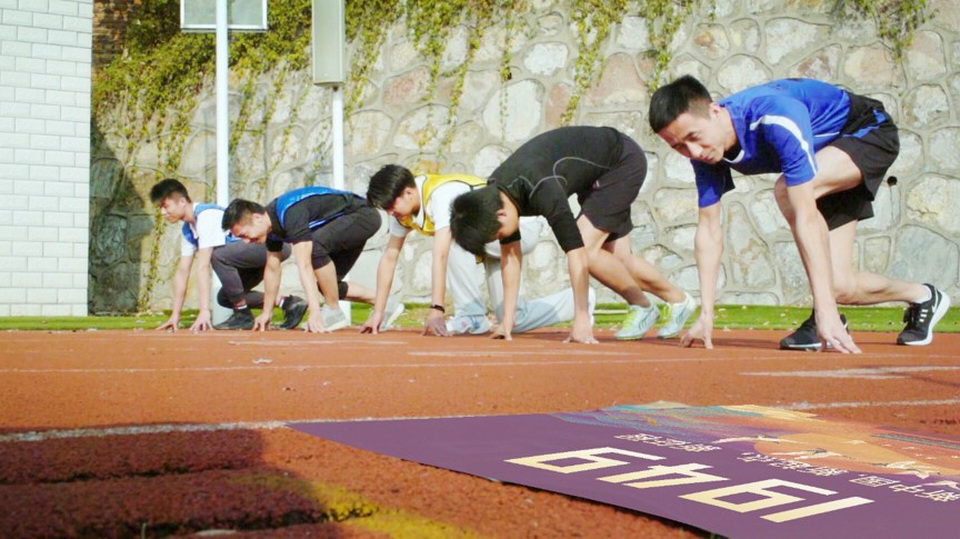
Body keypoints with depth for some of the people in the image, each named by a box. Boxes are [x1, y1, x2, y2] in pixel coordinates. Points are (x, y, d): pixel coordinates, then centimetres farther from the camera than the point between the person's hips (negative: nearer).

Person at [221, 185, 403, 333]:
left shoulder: (290, 214, -31)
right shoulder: (272, 221, -2)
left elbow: (304, 265, -37)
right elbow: (272, 268, 10)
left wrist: (315, 312, -41)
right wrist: (266, 313, 14)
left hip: (364, 215, -10)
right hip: (352, 225, 10)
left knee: (315, 246, -32)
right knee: (327, 284, 9)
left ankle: (334, 313, -18)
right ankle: (386, 307, 18)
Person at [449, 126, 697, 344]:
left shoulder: (541, 190, -39)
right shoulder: (494, 195, -13)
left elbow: (576, 252, -38)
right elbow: (510, 253, -5)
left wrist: (581, 319, -37)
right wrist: (508, 318, -7)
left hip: (625, 162, -8)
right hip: (599, 173, 8)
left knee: (586, 247, -19)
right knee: (617, 258, 9)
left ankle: (642, 307, 2)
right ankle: (679, 301, 28)